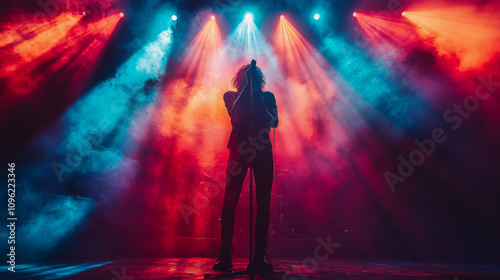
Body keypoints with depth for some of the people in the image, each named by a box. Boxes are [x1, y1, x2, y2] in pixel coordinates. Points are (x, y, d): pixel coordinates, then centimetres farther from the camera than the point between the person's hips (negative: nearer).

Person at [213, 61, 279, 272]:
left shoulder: (267, 96, 17)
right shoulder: (231, 96, 15)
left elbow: (274, 122, 4)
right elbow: (234, 113, -7)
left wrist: (259, 100, -9)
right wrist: (246, 87, -2)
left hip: (263, 149, 2)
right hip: (239, 148, -1)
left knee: (264, 201, -3)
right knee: (230, 200, -9)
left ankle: (260, 255, 5)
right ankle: (225, 256, -1)